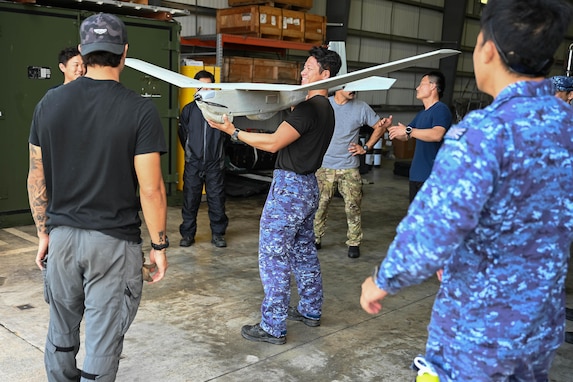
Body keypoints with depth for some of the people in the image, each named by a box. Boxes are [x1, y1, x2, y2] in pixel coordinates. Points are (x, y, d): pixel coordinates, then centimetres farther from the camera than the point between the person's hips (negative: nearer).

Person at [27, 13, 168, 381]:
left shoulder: (49, 103, -1)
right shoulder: (140, 110, -13)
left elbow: (37, 178, 4)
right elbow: (151, 189, -13)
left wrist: (44, 231, 16)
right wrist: (159, 245, -2)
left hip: (62, 236, 4)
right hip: (113, 242, -4)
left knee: (62, 334, 23)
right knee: (102, 343, 8)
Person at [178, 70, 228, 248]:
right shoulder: (189, 109, 7)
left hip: (215, 163, -1)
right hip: (193, 163, 1)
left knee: (217, 198, 3)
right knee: (190, 199, 5)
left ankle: (218, 233, 16)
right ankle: (188, 234, 16)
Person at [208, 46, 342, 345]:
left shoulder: (310, 108, -19)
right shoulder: (325, 108, 12)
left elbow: (273, 143, -23)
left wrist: (233, 132, -18)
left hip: (289, 186, -10)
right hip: (307, 185, 10)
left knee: (273, 256, -4)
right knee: (304, 251, 19)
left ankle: (273, 328, 3)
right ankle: (311, 310, 32)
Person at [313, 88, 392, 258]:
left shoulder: (361, 107, 0)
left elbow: (379, 126, 10)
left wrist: (366, 147, 2)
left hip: (349, 167, 0)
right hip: (324, 166, 0)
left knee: (353, 206, 1)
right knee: (319, 204, 4)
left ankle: (354, 243, 13)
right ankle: (315, 238, 19)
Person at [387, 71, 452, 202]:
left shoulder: (441, 109, -11)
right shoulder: (421, 114, 18)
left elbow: (437, 134, -29)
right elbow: (405, 136, 24)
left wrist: (408, 130, -26)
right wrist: (391, 129, 5)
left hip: (432, 176, -10)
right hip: (416, 174, 10)